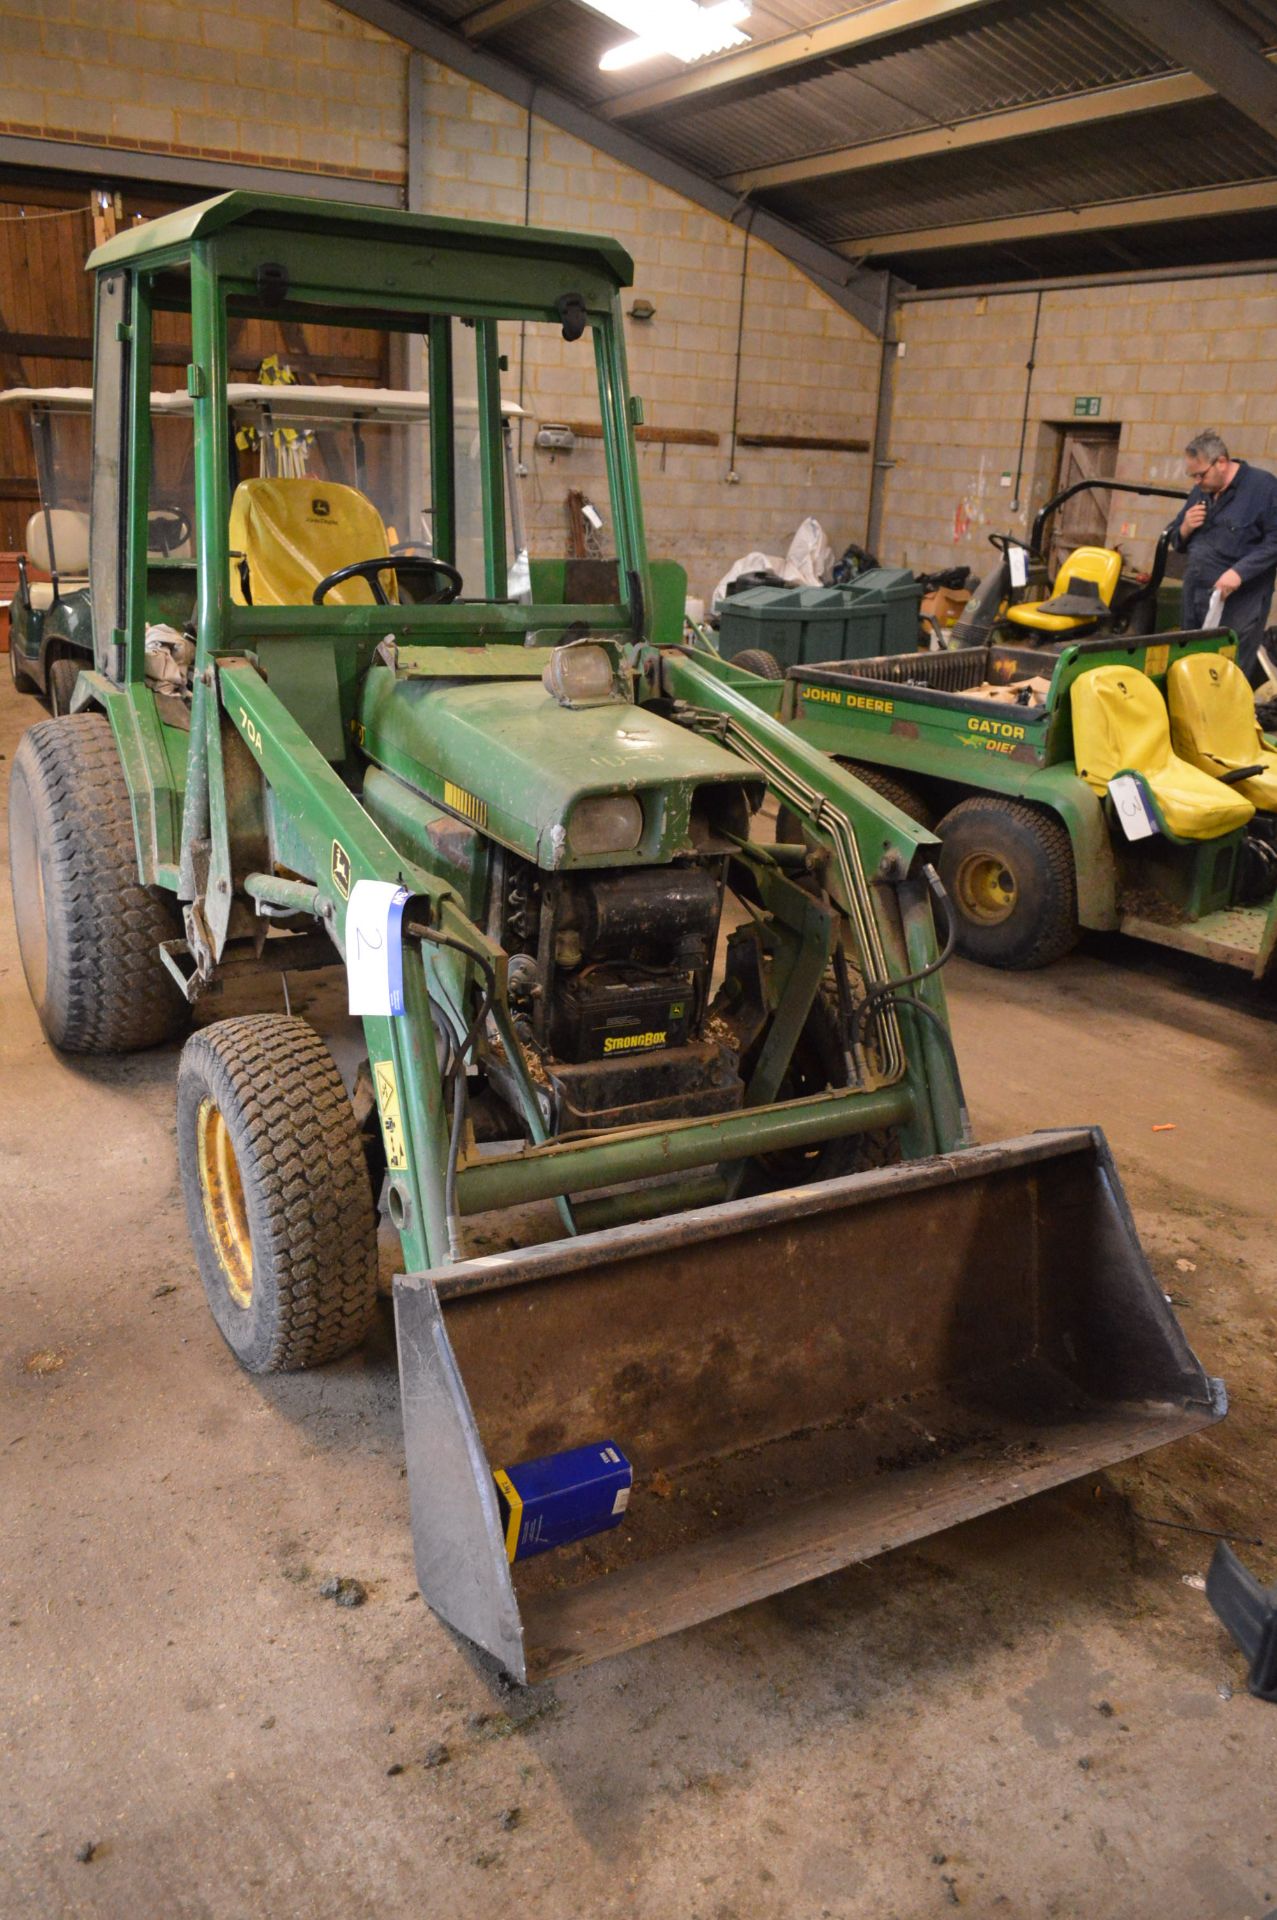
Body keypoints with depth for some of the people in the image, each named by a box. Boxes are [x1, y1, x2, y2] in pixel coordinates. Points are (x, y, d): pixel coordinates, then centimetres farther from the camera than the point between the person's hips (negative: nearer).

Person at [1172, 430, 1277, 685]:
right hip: (1196, 601, 7)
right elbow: (1178, 543, 23)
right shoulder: (1200, 492, 15)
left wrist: (1240, 571, -23)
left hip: (1238, 606, -7)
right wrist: (1185, 529, 0)